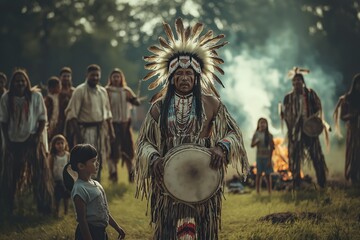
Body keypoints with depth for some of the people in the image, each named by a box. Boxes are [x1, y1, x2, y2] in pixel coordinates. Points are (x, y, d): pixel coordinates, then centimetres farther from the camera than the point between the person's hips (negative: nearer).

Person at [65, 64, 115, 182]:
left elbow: (107, 112, 21)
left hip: (100, 129, 7)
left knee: (99, 161, 11)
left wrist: (110, 130, 15)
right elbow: (71, 113, -13)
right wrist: (77, 133, -19)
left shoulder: (103, 91, 13)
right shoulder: (80, 91, -8)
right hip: (86, 129, -7)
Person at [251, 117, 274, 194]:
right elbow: (252, 145, 4)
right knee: (258, 174, 3)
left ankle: (269, 193, 4)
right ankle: (257, 192, 7)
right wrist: (256, 142, -19)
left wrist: (270, 159, -9)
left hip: (267, 157, -2)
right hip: (259, 157, 2)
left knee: (268, 175, 0)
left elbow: (271, 148, -4)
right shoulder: (256, 134, 2)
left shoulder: (269, 135, -4)